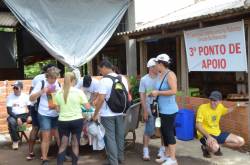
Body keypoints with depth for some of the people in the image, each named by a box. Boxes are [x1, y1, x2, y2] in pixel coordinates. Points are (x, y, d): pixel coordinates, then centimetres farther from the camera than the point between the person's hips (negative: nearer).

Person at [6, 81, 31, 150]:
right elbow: (9, 111, -10)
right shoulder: (10, 97, -4)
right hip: (14, 115, -2)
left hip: (24, 115, 2)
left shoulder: (25, 96, 2)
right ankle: (15, 141, -16)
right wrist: (17, 118, -24)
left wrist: (29, 116, -17)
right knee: (11, 122, -37)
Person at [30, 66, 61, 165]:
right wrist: (42, 91, -20)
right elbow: (31, 98, -6)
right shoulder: (41, 84, -6)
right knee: (46, 137, 0)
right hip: (44, 115, -3)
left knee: (59, 136, 11)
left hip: (57, 115, 3)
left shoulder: (59, 85, 4)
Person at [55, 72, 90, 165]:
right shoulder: (78, 92, -8)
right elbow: (88, 107, -7)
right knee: (75, 144, 11)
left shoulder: (59, 93, -1)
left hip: (63, 121, 2)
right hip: (77, 120, -2)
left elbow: (58, 109, 6)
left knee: (63, 145, 10)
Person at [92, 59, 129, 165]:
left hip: (107, 114, -6)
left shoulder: (104, 80, -15)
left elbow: (101, 99, -19)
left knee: (110, 138, 2)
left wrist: (95, 114, -12)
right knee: (119, 136, 16)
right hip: (120, 113, 6)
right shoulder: (123, 79, 4)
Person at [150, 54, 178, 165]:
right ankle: (167, 155, 29)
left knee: (169, 132, -2)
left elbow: (174, 91, -24)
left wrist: (158, 93, -19)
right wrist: (155, 93, 7)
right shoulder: (160, 75, 10)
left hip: (169, 110, -9)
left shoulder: (170, 74, -15)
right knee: (164, 132, 15)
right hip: (162, 109, 9)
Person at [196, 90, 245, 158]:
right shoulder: (202, 107, -17)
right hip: (205, 135, -7)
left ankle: (217, 145, 11)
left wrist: (236, 106, 11)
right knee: (214, 147, -39)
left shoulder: (220, 106, 2)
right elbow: (198, 125, -22)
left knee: (241, 141, 1)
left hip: (218, 133, 7)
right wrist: (208, 136, -33)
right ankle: (205, 147, -2)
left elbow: (226, 111, 28)